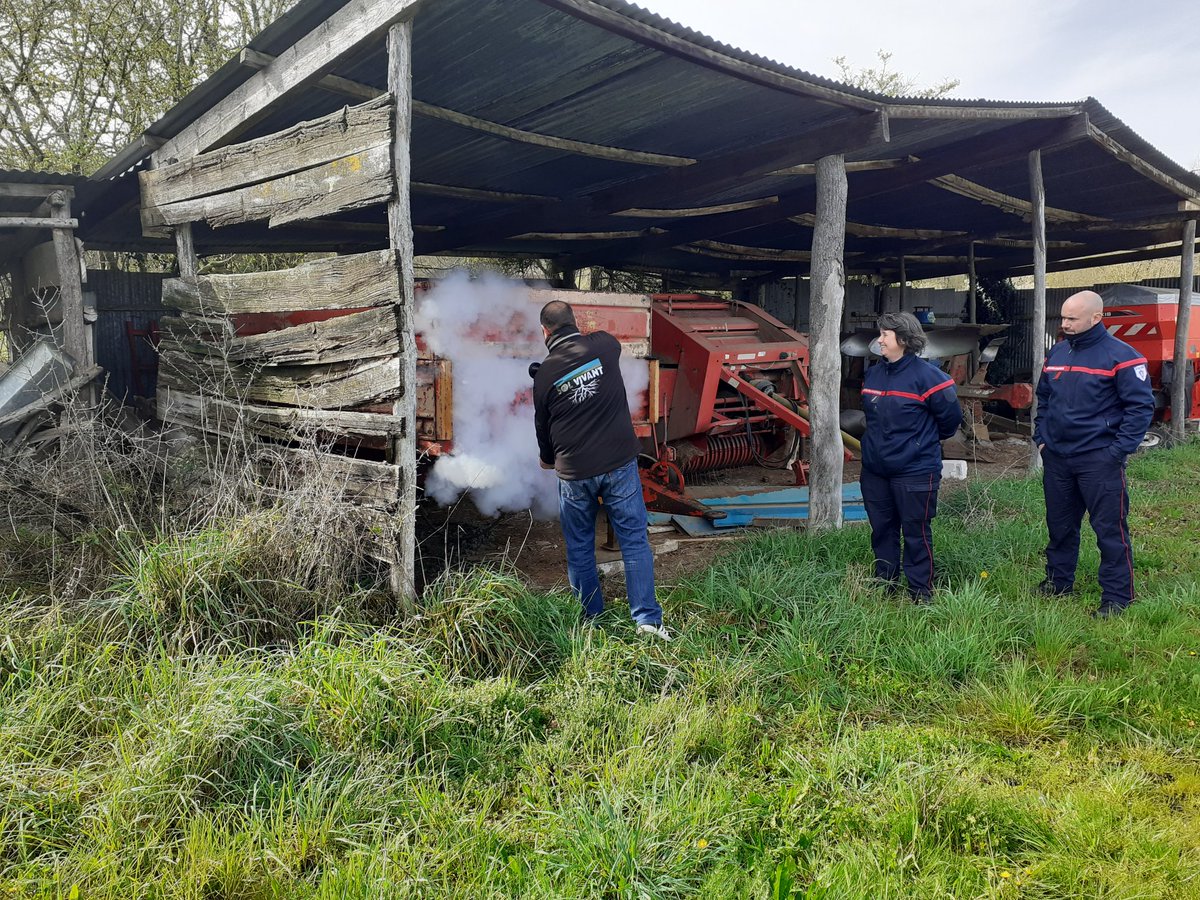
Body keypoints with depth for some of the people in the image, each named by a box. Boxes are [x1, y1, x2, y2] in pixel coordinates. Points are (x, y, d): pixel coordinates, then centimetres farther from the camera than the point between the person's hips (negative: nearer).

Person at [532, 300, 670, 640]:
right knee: (634, 540, 6)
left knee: (579, 549, 15)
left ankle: (592, 620, 24)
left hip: (574, 472, 0)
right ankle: (647, 618, 4)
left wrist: (548, 459, 30)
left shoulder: (544, 374, -3)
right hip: (619, 463, 0)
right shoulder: (604, 345, -5)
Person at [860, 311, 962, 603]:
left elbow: (950, 417, -5)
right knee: (882, 531, 15)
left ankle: (921, 594, 15)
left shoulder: (926, 376, -13)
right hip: (875, 471, 7)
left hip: (915, 472, -6)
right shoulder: (872, 375, 7)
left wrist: (926, 441, 9)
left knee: (916, 533, 3)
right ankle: (884, 586, 29)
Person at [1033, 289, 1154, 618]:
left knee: (1110, 529, 0)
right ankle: (1058, 581, 32)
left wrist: (1119, 450, -15)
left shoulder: (1120, 355, -11)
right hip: (1056, 458, 6)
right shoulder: (1056, 353, 9)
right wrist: (1041, 437, 12)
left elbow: (1142, 406, -11)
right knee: (1059, 525, 17)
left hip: (1100, 460, -6)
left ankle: (1117, 597, 10)